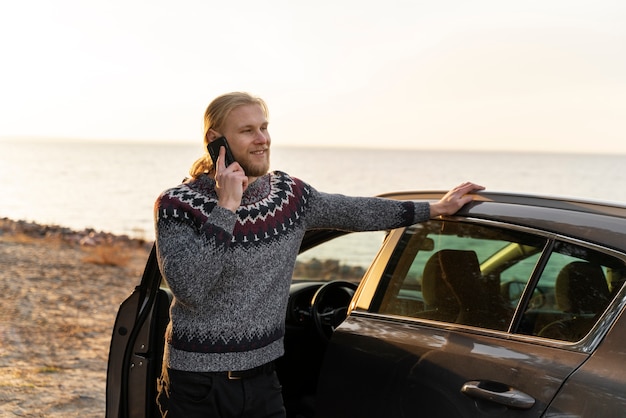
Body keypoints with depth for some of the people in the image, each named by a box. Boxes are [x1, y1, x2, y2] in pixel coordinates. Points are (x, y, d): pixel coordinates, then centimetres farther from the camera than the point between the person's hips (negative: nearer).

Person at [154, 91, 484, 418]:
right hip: (197, 385, -4)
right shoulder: (177, 205, -12)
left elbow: (356, 212, 14)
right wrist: (225, 207, -25)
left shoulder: (290, 195, 2)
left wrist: (436, 209, 18)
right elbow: (188, 288, -25)